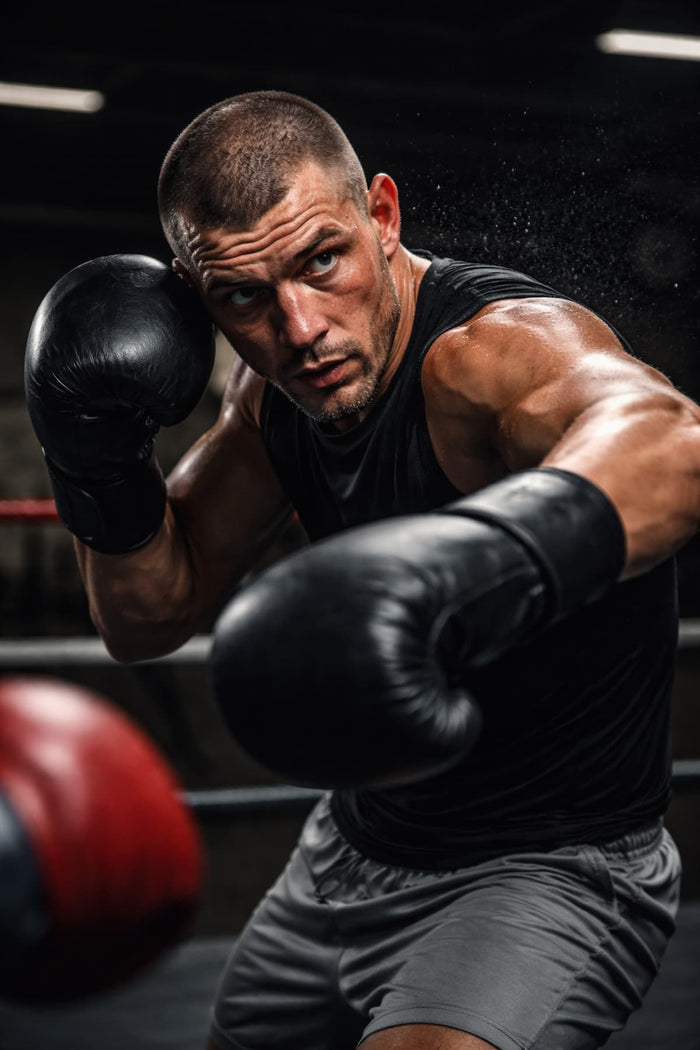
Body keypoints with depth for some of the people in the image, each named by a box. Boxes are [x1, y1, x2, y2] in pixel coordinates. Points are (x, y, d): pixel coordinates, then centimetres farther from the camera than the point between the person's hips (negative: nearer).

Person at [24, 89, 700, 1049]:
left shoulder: (498, 347, -28)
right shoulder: (275, 386, -3)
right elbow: (151, 617, 4)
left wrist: (474, 566, -73)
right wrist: (103, 467, -16)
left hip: (551, 871, -7)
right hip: (353, 852, 7)